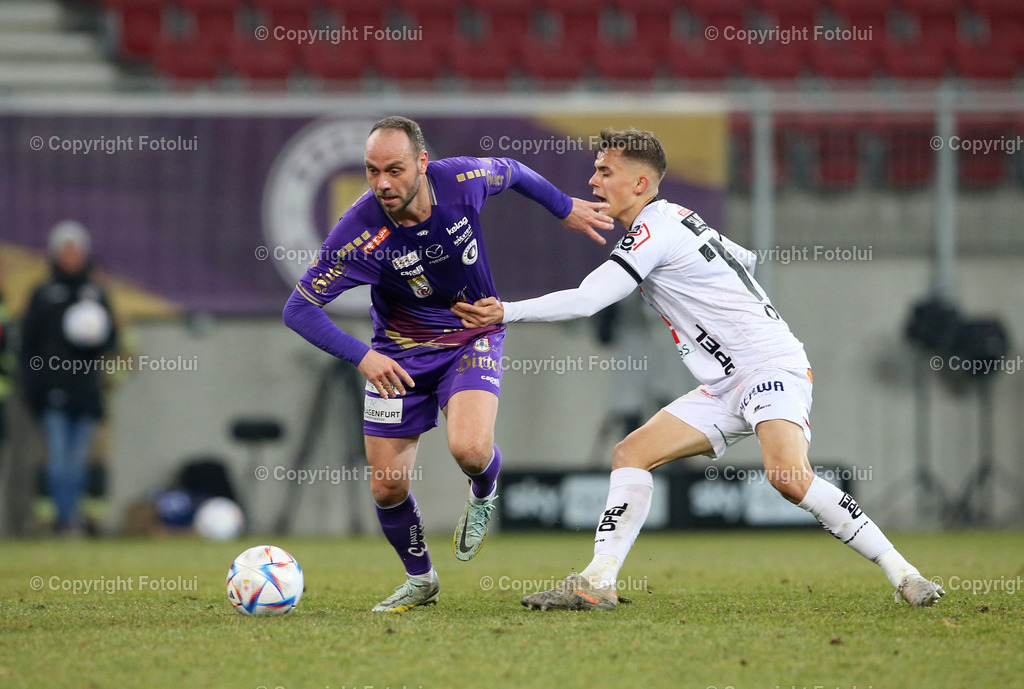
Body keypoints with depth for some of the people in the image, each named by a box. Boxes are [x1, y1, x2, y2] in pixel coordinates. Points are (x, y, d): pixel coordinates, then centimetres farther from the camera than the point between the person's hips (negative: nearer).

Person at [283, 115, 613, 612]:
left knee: (469, 448, -26)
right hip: (399, 354, 0)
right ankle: (420, 579, 29)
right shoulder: (359, 232, -27)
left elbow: (511, 172, 4)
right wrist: (361, 356, -34)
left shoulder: (462, 181, -21)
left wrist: (566, 209, 15)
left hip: (473, 337, 0)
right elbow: (298, 309, -23)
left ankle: (484, 496, 13)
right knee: (387, 486, -1)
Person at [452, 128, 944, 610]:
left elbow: (586, 300, -21)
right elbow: (744, 259, 31)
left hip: (770, 365, -10)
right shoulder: (676, 218, 15)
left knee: (788, 477, -30)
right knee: (631, 453, -2)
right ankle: (598, 583, -7)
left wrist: (507, 312, -19)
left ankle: (900, 572, -21)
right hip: (725, 388, 10)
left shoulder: (654, 231, -13)